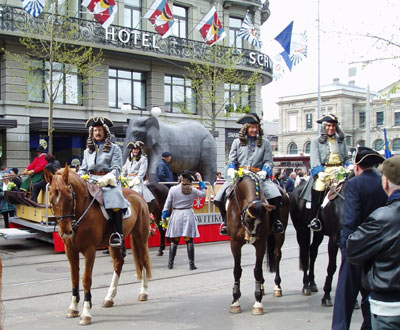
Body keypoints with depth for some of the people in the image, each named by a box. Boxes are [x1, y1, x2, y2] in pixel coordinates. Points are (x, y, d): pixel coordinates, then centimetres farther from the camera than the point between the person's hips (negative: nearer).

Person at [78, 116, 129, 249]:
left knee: (113, 199, -33)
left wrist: (106, 179, -22)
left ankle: (118, 234, -29)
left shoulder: (114, 148, 8)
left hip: (109, 181, -5)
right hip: (91, 181, 5)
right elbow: (83, 169, 21)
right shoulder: (88, 150, 24)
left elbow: (116, 169, -3)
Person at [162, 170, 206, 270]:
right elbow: (204, 193, 16)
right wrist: (200, 181, 21)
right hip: (188, 215, -1)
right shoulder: (193, 191, -3)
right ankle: (191, 264, 5)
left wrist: (164, 217, 9)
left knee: (174, 240, 9)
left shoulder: (173, 189, -4)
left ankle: (170, 263, 14)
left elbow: (167, 205, 0)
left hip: (176, 214, 1)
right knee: (189, 240, 3)